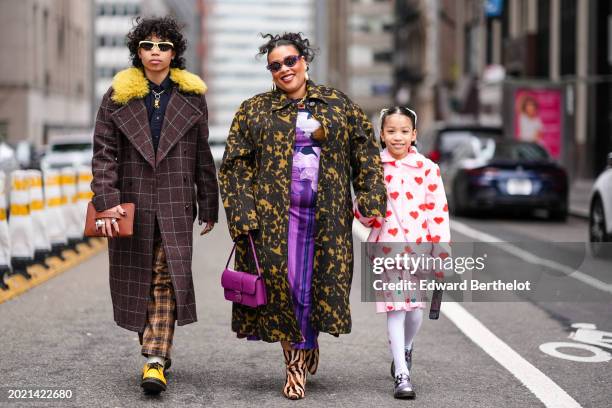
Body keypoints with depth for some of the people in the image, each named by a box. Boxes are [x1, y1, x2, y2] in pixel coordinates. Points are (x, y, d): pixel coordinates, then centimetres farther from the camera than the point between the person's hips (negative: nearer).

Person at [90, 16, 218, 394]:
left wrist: (209, 207, 9)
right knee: (137, 279, 8)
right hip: (132, 202, 1)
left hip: (175, 204, -1)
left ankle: (156, 361, -13)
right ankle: (155, 355, 23)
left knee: (167, 279, -10)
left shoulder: (192, 97, 6)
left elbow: (203, 157, 9)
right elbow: (104, 154, 0)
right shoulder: (118, 97, 4)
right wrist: (107, 202, -12)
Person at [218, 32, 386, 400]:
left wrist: (371, 197, -3)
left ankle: (308, 342, 28)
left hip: (327, 214, 1)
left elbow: (366, 152, 9)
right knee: (282, 282, -3)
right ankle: (295, 361, 8)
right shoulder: (254, 111, 5)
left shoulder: (338, 104, 9)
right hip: (275, 213, -1)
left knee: (319, 283, 2)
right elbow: (235, 166, 1)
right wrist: (243, 214, -9)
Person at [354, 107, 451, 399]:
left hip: (419, 248, 1)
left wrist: (441, 252, -4)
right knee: (395, 308, -5)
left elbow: (439, 212, 0)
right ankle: (402, 375, 1)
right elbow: (361, 213, 6)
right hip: (386, 247, -1)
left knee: (415, 309, 8)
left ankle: (405, 349, 40)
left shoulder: (427, 168, 0)